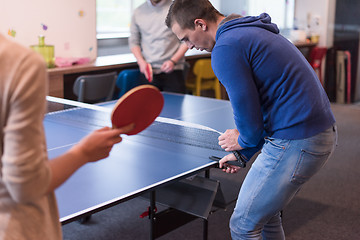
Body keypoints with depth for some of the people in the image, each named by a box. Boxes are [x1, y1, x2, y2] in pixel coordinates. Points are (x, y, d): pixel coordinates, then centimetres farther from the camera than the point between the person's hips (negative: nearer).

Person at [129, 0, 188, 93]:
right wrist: (141, 62, -1)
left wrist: (173, 61, -11)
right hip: (148, 72, 2)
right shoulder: (138, 12, 8)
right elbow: (133, 41, 15)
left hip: (172, 71, -2)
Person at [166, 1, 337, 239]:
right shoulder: (251, 30, 17)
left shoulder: (225, 48, -16)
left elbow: (247, 110, -16)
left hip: (297, 142, -10)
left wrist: (244, 141, 7)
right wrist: (243, 153, 19)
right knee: (266, 214, 23)